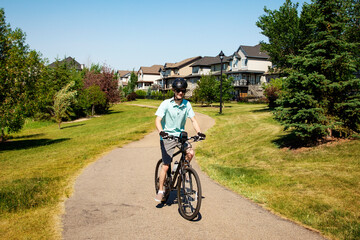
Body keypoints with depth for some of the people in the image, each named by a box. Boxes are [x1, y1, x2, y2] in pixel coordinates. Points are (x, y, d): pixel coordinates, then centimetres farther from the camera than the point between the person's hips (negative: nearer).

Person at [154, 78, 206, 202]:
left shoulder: (187, 104, -2)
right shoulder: (166, 104, -12)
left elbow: (193, 120, -1)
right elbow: (158, 120, -18)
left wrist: (199, 132, -18)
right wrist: (161, 132, -37)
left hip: (180, 135, 3)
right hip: (167, 137, -3)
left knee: (191, 153, -21)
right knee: (166, 165, -5)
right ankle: (160, 191, 12)